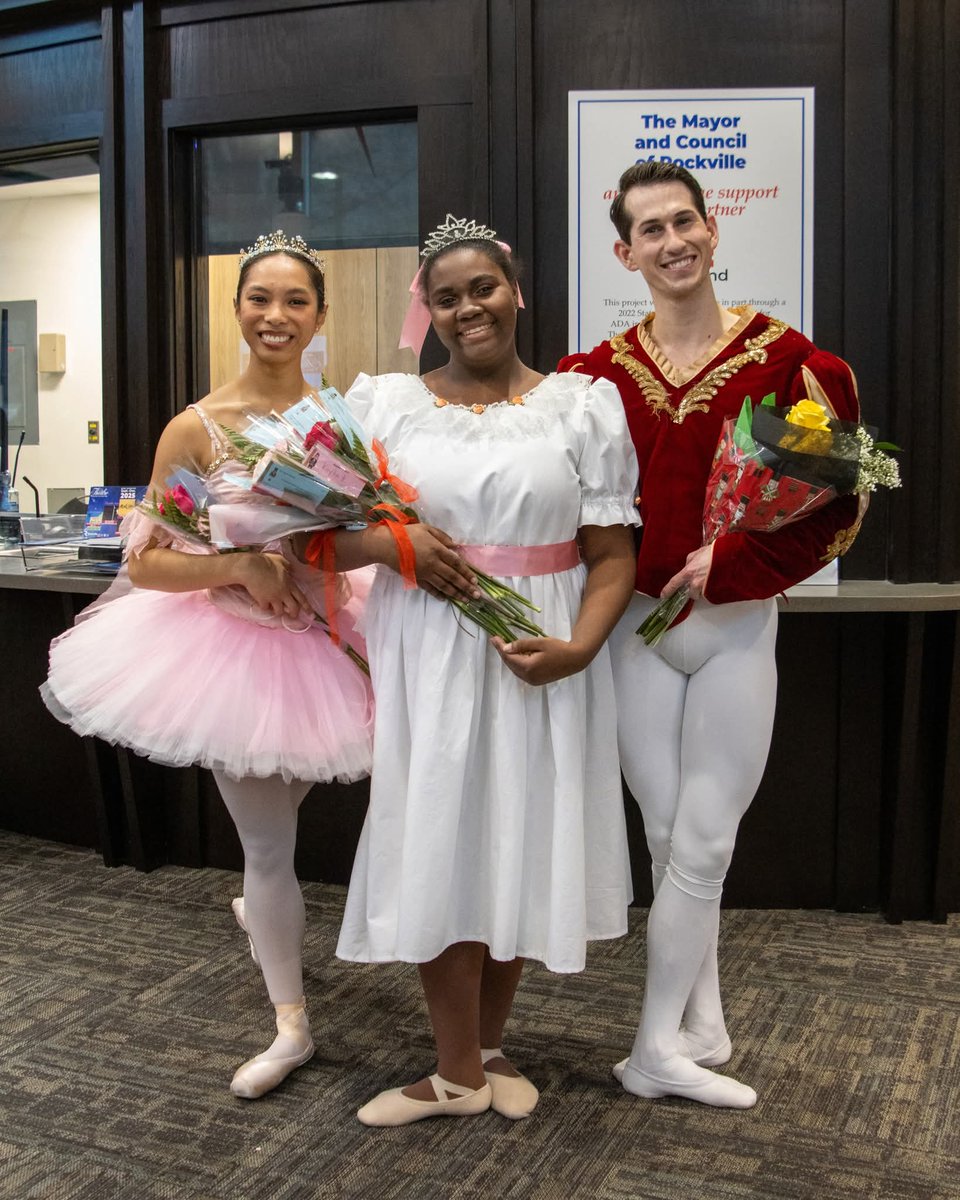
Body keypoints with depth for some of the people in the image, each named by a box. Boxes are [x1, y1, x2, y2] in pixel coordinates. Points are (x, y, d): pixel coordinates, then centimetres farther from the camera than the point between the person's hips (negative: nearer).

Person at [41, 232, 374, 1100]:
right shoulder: (196, 429, -11)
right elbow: (146, 562, -10)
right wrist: (239, 564, -24)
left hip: (325, 639, 3)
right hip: (233, 646, -2)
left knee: (275, 823, 21)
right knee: (266, 843, 7)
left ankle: (265, 910, 57)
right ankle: (291, 1026, 25)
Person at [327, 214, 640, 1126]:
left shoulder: (581, 406, 3)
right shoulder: (384, 404, 4)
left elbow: (612, 553, 0)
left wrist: (578, 647, -17)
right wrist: (393, 543, -15)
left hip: (541, 662, 0)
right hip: (426, 658, 0)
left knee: (522, 842, 9)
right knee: (438, 847, 3)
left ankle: (485, 1047, 30)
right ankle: (461, 1074, 20)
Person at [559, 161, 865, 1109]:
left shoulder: (785, 356, -5)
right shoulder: (599, 373, 1)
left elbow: (834, 502, -7)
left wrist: (726, 563, -16)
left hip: (738, 627, -1)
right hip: (636, 628, 2)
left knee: (702, 845, 2)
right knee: (670, 841, 8)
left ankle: (663, 1046, 17)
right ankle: (700, 1027, 25)